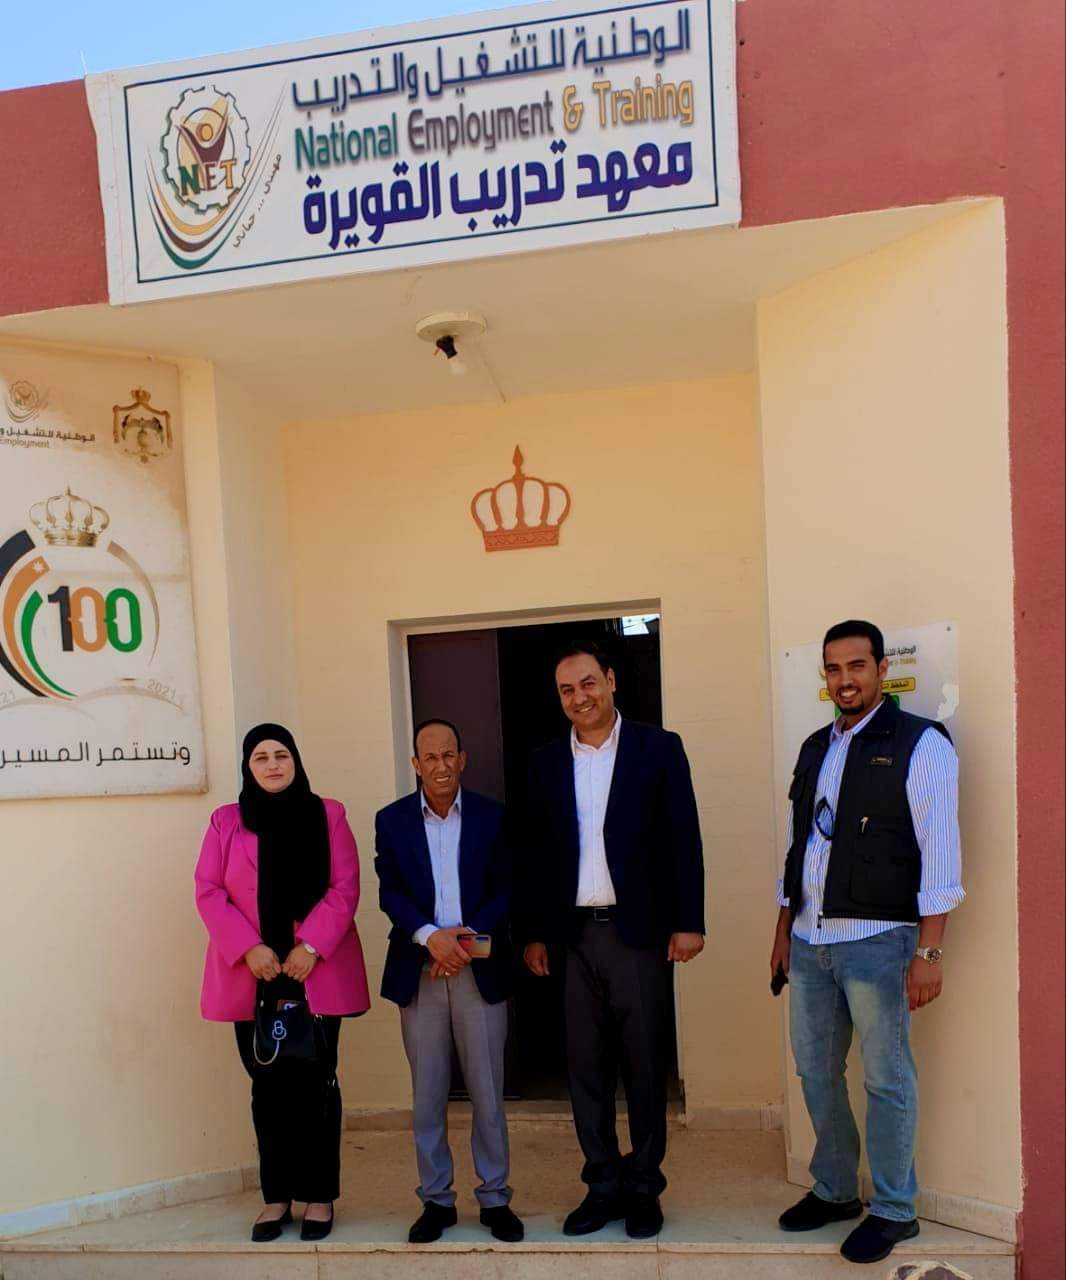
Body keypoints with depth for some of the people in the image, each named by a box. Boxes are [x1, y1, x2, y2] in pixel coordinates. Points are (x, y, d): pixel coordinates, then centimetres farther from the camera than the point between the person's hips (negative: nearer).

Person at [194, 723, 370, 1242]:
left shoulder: (327, 815, 3)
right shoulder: (225, 821, 6)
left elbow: (345, 888, -3)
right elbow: (208, 892, 0)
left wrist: (311, 947, -14)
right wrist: (248, 949, -13)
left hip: (317, 974, -1)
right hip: (252, 976, 1)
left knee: (315, 1084, 3)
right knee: (268, 1087, 8)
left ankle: (319, 1196, 15)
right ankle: (276, 1196, 20)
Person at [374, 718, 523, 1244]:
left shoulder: (492, 816, 1)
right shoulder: (391, 820, 4)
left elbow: (506, 890, -1)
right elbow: (389, 893, -2)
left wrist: (466, 937, -14)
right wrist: (431, 936, -17)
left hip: (480, 969, -1)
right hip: (418, 972, 1)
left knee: (488, 1092, 6)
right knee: (427, 1094, 10)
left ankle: (495, 1198, 20)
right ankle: (436, 1199, 23)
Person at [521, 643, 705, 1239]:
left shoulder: (658, 747, -1)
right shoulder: (547, 762, 8)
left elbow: (684, 839, -2)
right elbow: (538, 852, 10)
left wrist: (689, 921, -7)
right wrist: (535, 933, 9)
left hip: (639, 931, -3)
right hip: (574, 935, 3)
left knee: (645, 1066, 7)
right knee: (586, 1067, 10)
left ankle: (643, 1186, 23)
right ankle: (603, 1184, 24)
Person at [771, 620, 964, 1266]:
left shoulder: (920, 745, -7)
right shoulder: (815, 748, 13)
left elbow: (939, 852, -11)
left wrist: (929, 951, -15)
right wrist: (783, 930, 16)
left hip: (877, 940, -6)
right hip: (809, 941, 7)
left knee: (887, 1080, 5)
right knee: (816, 1072, 15)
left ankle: (894, 1210, 22)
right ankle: (835, 1191, 32)